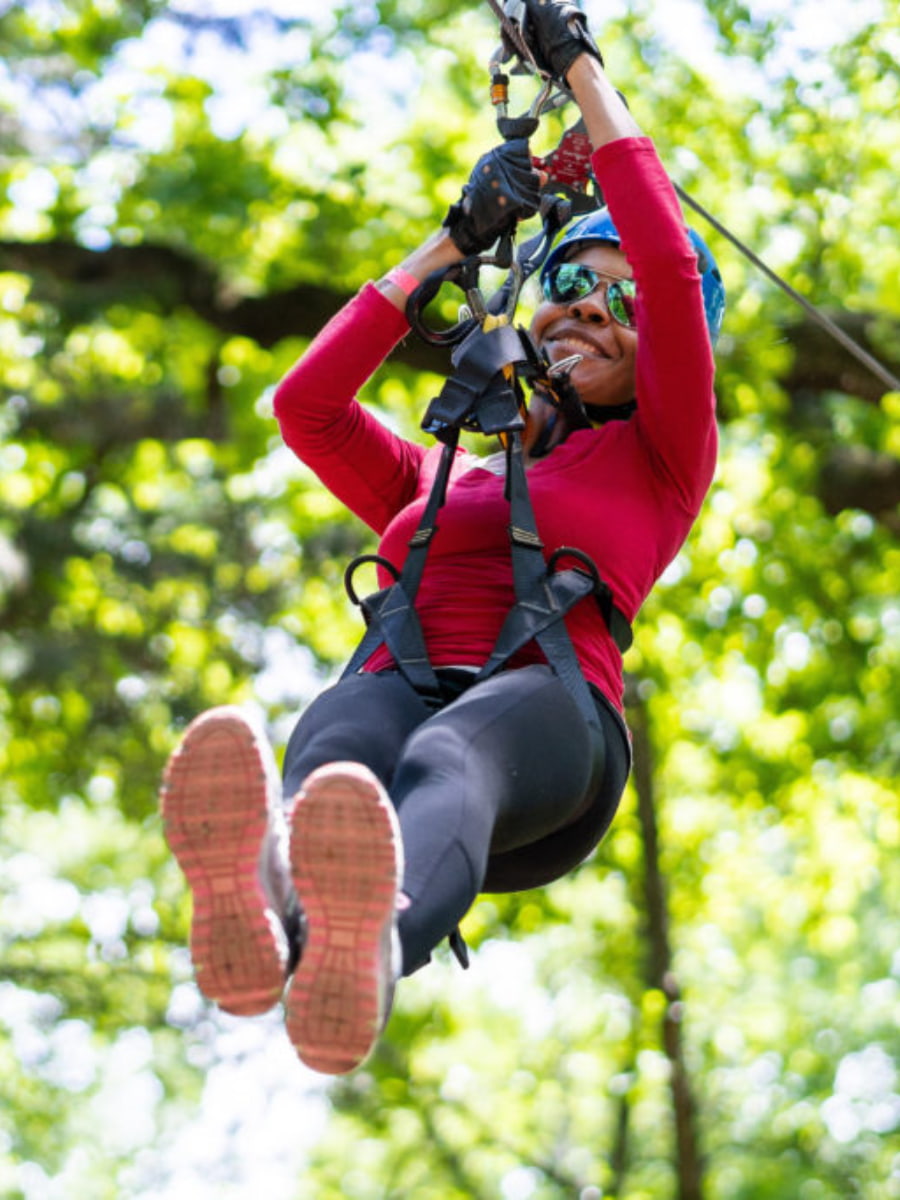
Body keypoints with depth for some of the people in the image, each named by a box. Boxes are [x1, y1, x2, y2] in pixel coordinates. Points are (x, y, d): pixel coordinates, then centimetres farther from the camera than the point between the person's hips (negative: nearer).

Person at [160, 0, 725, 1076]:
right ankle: (267, 915, -73)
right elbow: (306, 406, 24)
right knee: (336, 759, -37)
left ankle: (370, 947, -76)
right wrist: (454, 242, 31)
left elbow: (671, 264, 12)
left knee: (448, 759, -41)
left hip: (547, 715, -3)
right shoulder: (437, 483, 38)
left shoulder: (659, 461, 26)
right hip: (396, 688, 3)